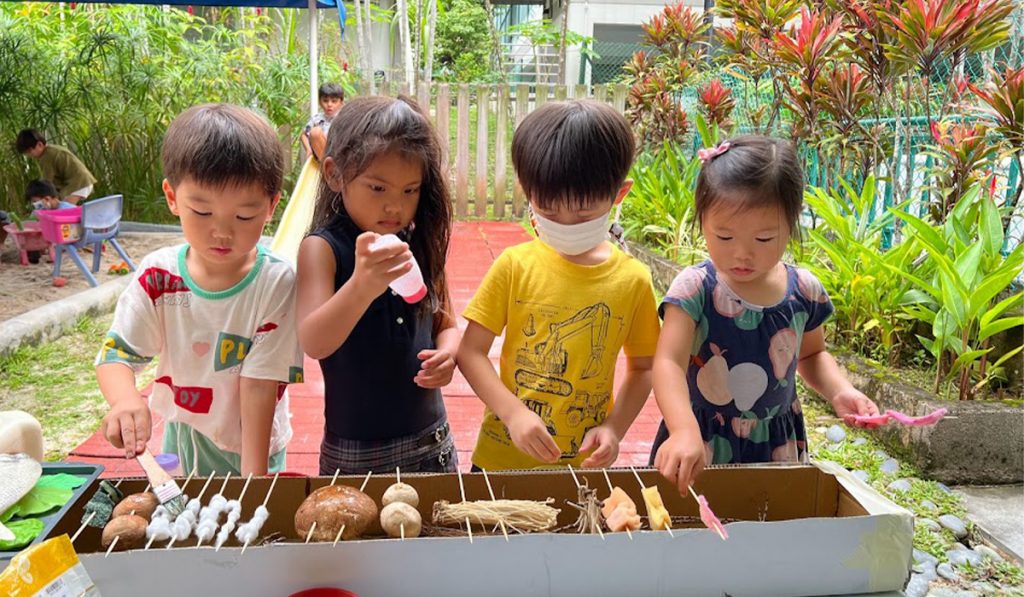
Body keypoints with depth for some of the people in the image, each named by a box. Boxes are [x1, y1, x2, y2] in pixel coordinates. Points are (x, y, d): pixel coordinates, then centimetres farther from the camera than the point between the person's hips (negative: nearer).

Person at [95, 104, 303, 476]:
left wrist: (253, 478, -23)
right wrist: (125, 399, -33)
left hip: (249, 447, -3)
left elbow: (260, 386, -21)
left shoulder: (276, 285, -22)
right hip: (179, 442, 4)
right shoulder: (158, 275, -12)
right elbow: (116, 353, -10)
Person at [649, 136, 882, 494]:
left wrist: (840, 391, -5)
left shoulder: (803, 292, -5)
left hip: (776, 445, 3)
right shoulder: (695, 288, -18)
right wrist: (683, 430, -46)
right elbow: (668, 362, -30)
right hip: (701, 444, -3)